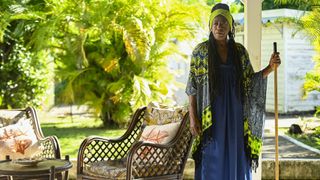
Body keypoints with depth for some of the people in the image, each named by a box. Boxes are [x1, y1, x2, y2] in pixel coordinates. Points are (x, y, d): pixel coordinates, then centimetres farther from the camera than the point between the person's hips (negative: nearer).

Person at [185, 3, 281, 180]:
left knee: (234, 158, 8)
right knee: (212, 159, 1)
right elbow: (193, 86, -4)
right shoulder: (200, 51, -4)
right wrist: (193, 117, -10)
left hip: (234, 114, 3)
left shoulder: (240, 51, 5)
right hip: (210, 115, -3)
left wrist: (270, 67, -7)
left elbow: (250, 80, 8)